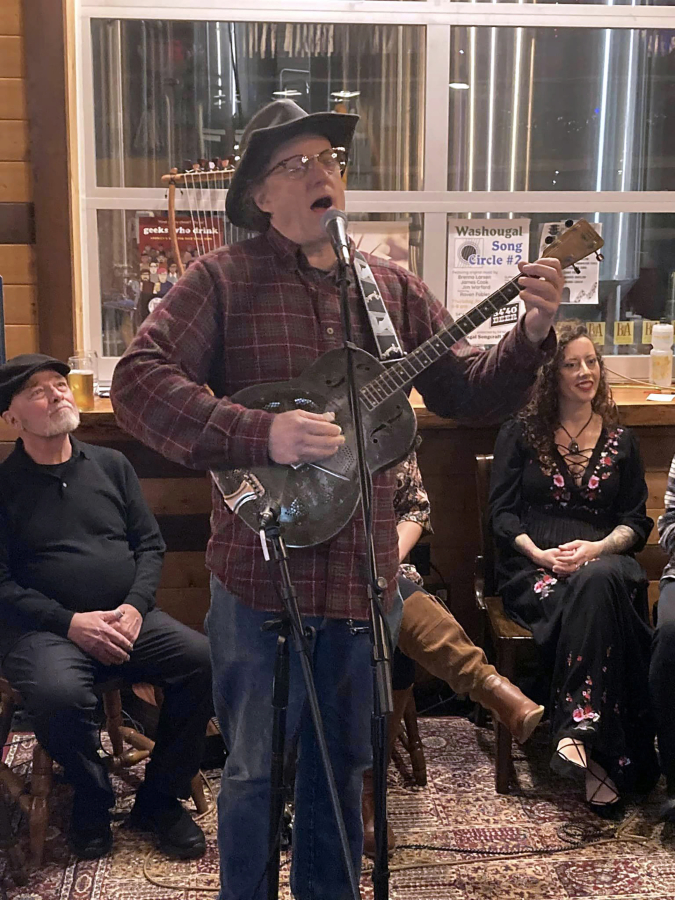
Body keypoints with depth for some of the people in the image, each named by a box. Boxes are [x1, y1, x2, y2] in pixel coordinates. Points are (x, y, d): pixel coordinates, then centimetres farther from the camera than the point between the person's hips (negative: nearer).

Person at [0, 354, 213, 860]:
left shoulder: (111, 465, 13)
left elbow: (150, 544, 12)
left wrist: (135, 607, -7)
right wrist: (70, 622, -15)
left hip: (127, 617, 4)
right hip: (42, 628, -3)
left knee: (204, 660, -20)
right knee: (58, 694, -35)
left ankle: (160, 799, -2)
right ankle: (93, 800, -4)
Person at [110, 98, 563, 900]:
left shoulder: (393, 288, 8)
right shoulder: (222, 279, -6)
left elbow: (469, 390, 9)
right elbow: (137, 381, -15)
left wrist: (531, 335, -10)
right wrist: (259, 435, -25)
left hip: (363, 574, 4)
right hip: (261, 575, -4)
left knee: (342, 764, 20)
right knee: (253, 769, 11)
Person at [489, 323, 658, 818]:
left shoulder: (620, 441, 19)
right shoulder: (521, 434, 13)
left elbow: (637, 521, 12)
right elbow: (502, 513, 6)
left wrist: (598, 548, -10)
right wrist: (539, 554, -13)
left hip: (603, 561, 1)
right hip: (532, 566, -1)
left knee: (597, 584, -38)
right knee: (595, 607, -35)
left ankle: (576, 731, -42)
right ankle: (603, 757, -38)